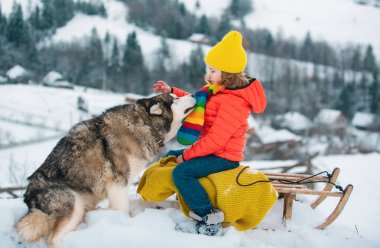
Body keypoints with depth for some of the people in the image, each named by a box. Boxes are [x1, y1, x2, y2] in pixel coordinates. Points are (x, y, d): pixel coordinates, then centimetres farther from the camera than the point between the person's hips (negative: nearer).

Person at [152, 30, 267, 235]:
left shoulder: (233, 102, -26)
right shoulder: (218, 90, 6)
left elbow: (216, 139, -28)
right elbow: (195, 103, 22)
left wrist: (187, 155, -21)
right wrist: (172, 92, 11)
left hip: (224, 156, -11)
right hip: (210, 149, 11)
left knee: (182, 172, -29)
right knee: (170, 157, 22)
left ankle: (209, 220, -25)